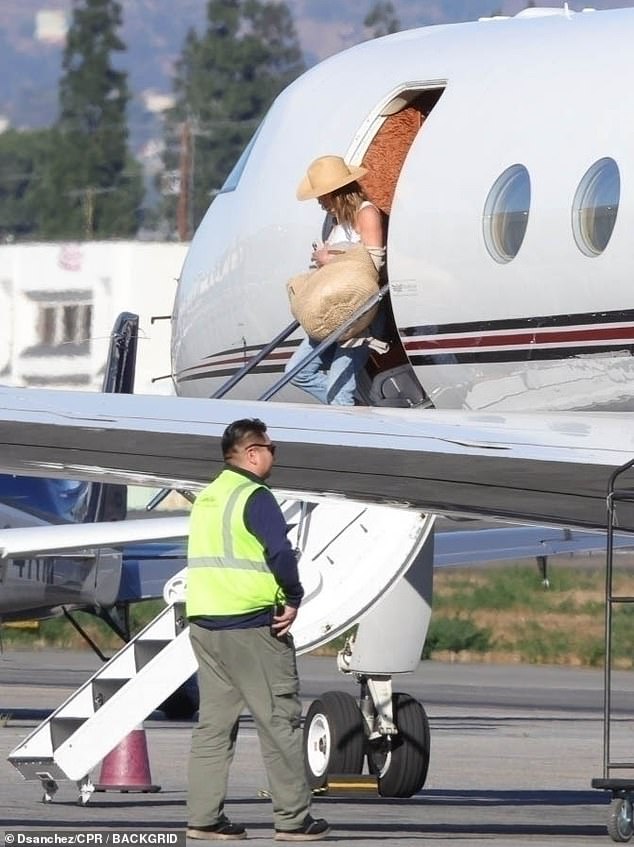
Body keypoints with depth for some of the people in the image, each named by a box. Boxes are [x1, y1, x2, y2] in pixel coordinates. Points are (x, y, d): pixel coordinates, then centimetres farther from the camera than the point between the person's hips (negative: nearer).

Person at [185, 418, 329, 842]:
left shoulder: (206, 498, 16)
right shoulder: (254, 497, -11)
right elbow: (279, 551, -23)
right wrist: (293, 599, -11)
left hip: (203, 623, 8)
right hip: (251, 624, -8)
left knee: (213, 723, 10)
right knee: (280, 720, -2)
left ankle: (204, 817, 7)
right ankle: (293, 818, -1)